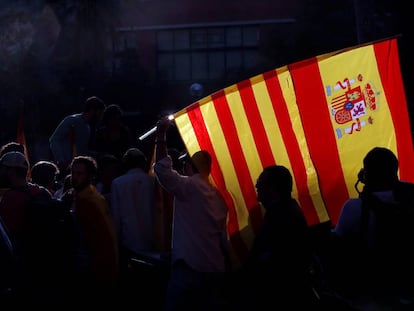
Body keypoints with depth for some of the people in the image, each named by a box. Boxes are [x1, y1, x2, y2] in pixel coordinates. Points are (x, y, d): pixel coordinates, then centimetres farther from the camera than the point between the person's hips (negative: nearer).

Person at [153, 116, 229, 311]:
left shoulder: (189, 186, -7)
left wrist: (161, 135, -8)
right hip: (216, 269, 8)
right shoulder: (218, 196, 16)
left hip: (189, 266, -7)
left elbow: (162, 169, -15)